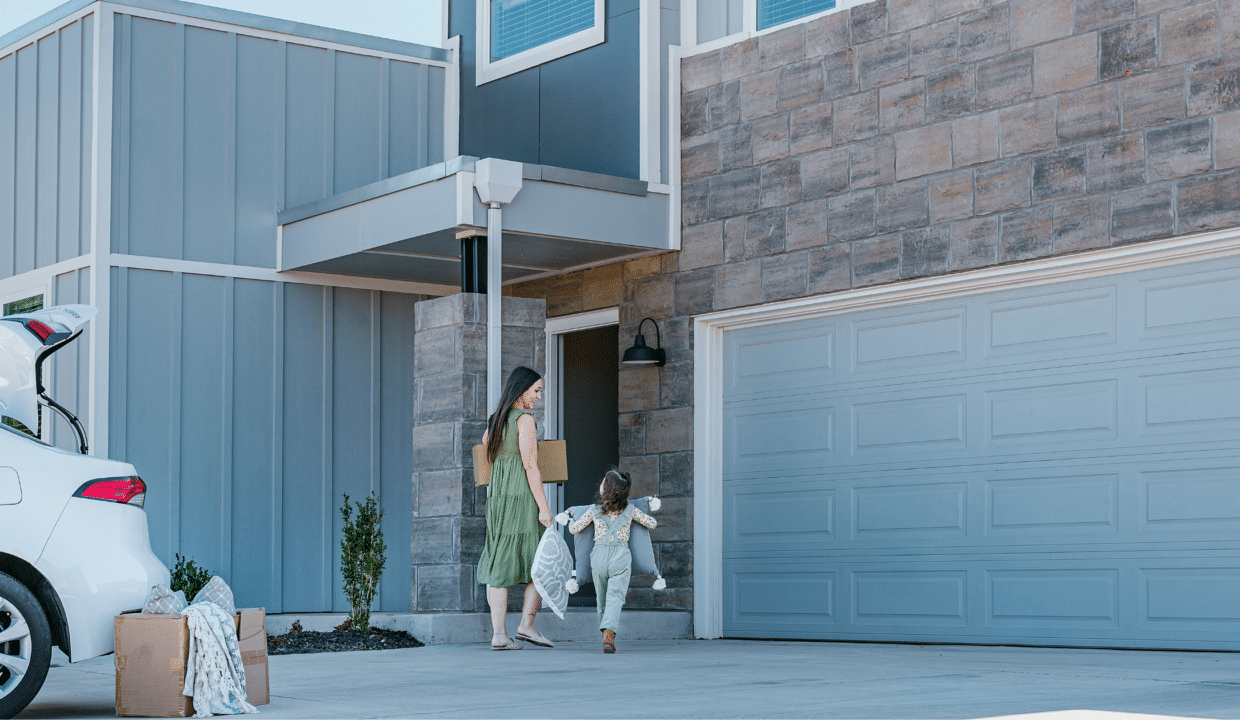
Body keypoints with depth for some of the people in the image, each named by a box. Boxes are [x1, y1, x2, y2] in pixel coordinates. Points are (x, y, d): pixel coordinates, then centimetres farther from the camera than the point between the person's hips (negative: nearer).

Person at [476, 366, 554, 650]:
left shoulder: (494, 421, 15)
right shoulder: (525, 420, -8)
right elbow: (530, 465, -13)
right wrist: (543, 507, -14)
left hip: (496, 497, 8)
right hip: (521, 497, -7)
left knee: (499, 566, 4)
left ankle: (499, 634, 0)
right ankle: (526, 625, -2)